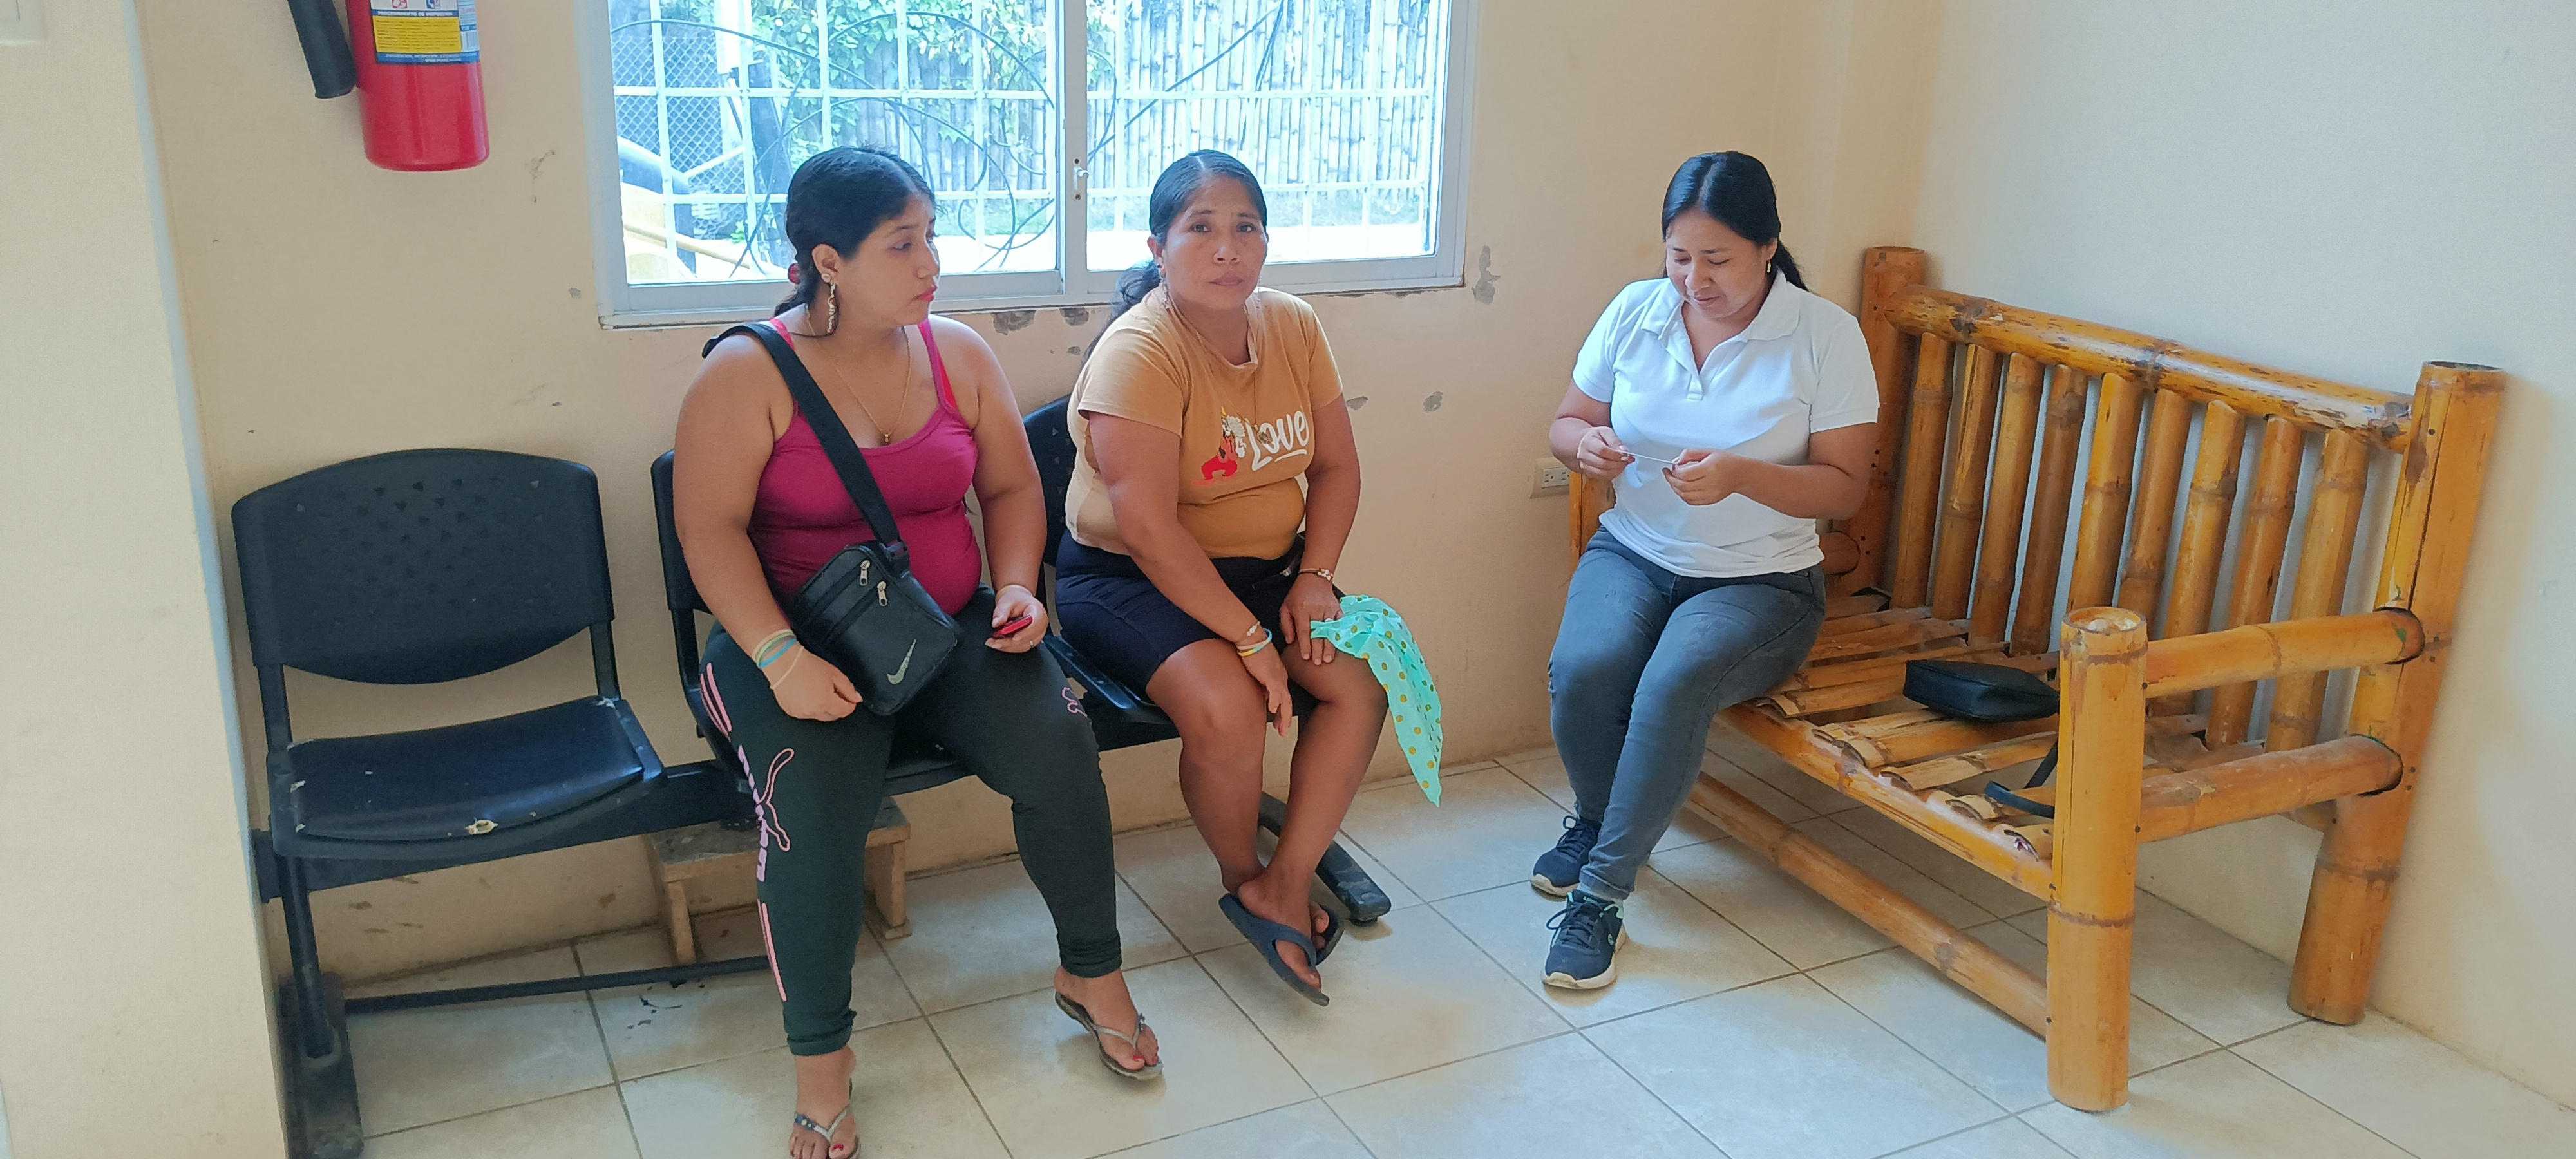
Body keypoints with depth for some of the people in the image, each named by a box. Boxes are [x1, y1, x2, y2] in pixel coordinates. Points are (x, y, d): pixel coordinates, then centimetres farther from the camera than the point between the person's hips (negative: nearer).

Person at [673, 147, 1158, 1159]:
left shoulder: (957, 353, 7)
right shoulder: (748, 373, -6)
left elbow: (1011, 487, 13)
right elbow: (711, 528, -13)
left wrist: (1016, 588, -5)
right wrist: (778, 655, -25)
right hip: (799, 644, -3)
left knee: (1056, 744, -22)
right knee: (814, 805, -30)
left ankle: (1091, 971, 3)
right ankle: (819, 1056, -9)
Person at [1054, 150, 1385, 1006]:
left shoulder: (1292, 327, 1)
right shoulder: (1138, 351, -20)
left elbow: (1336, 464, 7)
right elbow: (1148, 528, -27)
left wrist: (1315, 576, -9)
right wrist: (1250, 640, -26)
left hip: (1266, 566, 7)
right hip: (1128, 576, -6)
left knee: (1361, 682, -15)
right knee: (1228, 707, -29)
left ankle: (1281, 888, -6)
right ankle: (1241, 878, 1)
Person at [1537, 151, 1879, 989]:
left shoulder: (1826, 336, -7)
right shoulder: (1636, 310, 3)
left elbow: (1844, 487, -7)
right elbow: (1565, 424, 11)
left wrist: (1741, 476, -25)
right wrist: (1586, 444, -14)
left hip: (1760, 581, -3)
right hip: (1631, 554, 3)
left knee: (1675, 681, -33)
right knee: (1583, 667, -28)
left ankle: (1601, 894, -19)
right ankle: (1596, 820, 4)